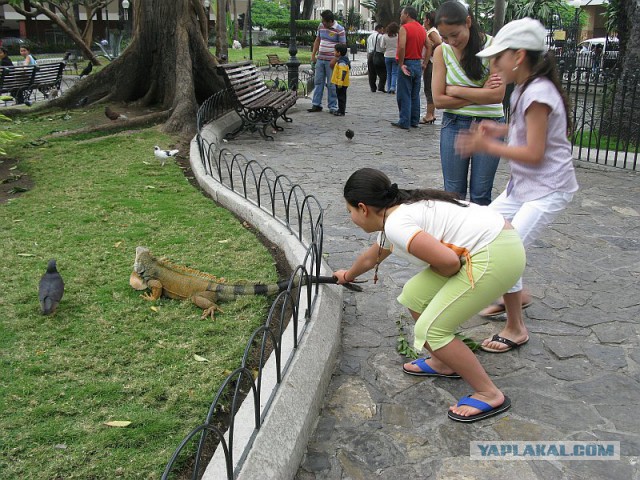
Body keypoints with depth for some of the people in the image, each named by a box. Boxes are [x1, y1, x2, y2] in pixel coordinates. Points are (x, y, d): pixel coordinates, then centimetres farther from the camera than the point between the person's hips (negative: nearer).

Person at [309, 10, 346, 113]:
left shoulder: (339, 30, -11)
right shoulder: (321, 26, 6)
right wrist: (313, 55, 12)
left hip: (331, 61, -6)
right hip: (320, 59, 6)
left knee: (331, 84, 0)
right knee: (318, 82, 8)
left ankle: (332, 107, 8)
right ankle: (316, 104, 15)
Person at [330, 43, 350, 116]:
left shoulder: (342, 62, -20)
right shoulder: (341, 61, 13)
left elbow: (343, 73, -26)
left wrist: (340, 82, -28)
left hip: (342, 83, -10)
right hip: (339, 83, 10)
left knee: (341, 97, -6)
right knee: (340, 96, 16)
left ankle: (341, 111, -3)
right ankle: (341, 110, 24)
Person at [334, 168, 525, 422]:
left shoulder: (396, 224, -16)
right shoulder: (399, 212, 15)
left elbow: (449, 261, -25)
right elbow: (371, 257, 35)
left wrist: (438, 275, -1)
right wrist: (348, 275, 54)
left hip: (496, 256, -10)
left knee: (431, 329, -6)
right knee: (414, 294, 17)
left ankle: (489, 395, 6)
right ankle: (441, 363, 32)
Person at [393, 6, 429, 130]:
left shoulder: (404, 28, -11)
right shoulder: (422, 29, 12)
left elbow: (402, 47, -23)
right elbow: (429, 47, 14)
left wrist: (401, 64, -15)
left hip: (407, 64, -7)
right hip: (418, 64, 7)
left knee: (404, 95, -3)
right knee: (415, 95, 12)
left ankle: (404, 122, -2)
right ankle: (415, 120, 15)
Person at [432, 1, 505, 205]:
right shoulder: (442, 51, -3)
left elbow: (497, 95, -17)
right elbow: (438, 100, -7)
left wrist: (455, 90, -11)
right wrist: (480, 94, -12)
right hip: (454, 124, 2)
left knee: (481, 195, 4)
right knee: (453, 193, 6)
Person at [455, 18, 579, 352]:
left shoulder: (538, 93, -22)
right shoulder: (524, 89, 7)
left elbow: (534, 154, -24)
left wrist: (487, 146, -18)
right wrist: (500, 130, 3)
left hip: (548, 190, -10)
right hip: (523, 185, 10)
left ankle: (516, 329, 3)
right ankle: (516, 296, 32)